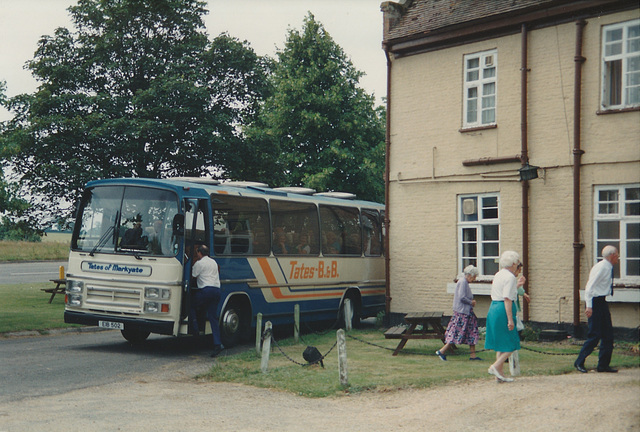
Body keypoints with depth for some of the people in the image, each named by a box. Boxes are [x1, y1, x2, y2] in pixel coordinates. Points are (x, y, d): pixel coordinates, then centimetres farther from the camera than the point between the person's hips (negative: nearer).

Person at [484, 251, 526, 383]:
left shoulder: (498, 275, 16)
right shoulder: (510, 277, -11)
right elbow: (507, 299, -18)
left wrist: (517, 285, 31)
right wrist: (510, 319, -20)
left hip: (493, 308, 9)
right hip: (503, 311, -9)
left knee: (501, 343, 13)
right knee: (511, 343, 0)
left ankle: (499, 374, 13)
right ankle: (496, 366, -10)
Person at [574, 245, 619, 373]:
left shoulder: (608, 268, 12)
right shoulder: (601, 267, -16)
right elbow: (590, 287, -21)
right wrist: (589, 306, -26)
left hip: (602, 302, 10)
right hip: (595, 302, -10)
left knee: (608, 334, 8)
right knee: (595, 335, -9)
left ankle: (603, 365, 14)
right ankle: (579, 362, 1)